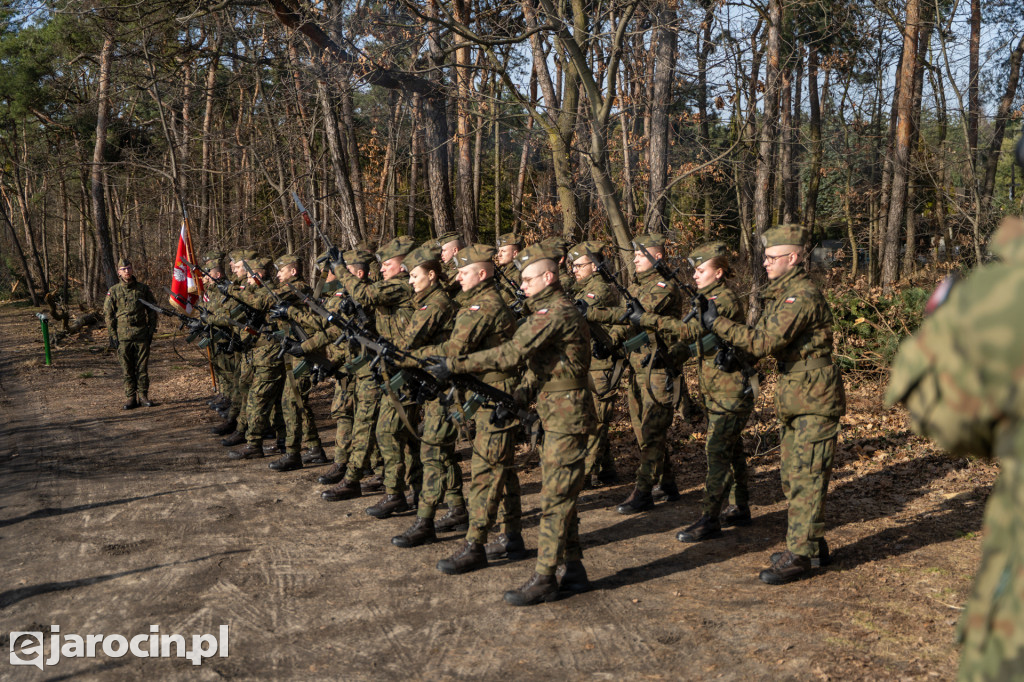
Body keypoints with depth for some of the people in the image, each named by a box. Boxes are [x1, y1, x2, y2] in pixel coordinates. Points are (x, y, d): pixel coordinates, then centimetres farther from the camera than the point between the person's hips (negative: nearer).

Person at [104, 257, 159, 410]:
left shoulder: (143, 288, 4)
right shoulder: (113, 291, 2)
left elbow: (152, 310, 10)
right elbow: (108, 314, 3)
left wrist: (151, 330, 3)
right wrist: (113, 336, -2)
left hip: (142, 335, 0)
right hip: (123, 336, 0)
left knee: (142, 367, 4)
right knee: (127, 369, 4)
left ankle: (143, 396, 13)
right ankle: (131, 398, 11)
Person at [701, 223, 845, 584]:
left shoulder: (803, 296, -19)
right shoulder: (781, 293, 13)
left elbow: (765, 341, -25)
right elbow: (762, 337, 15)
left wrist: (717, 322, -21)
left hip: (815, 399, -10)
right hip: (794, 397, 10)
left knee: (806, 477, -6)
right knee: (792, 477, 15)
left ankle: (799, 555, -1)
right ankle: (812, 544, 26)